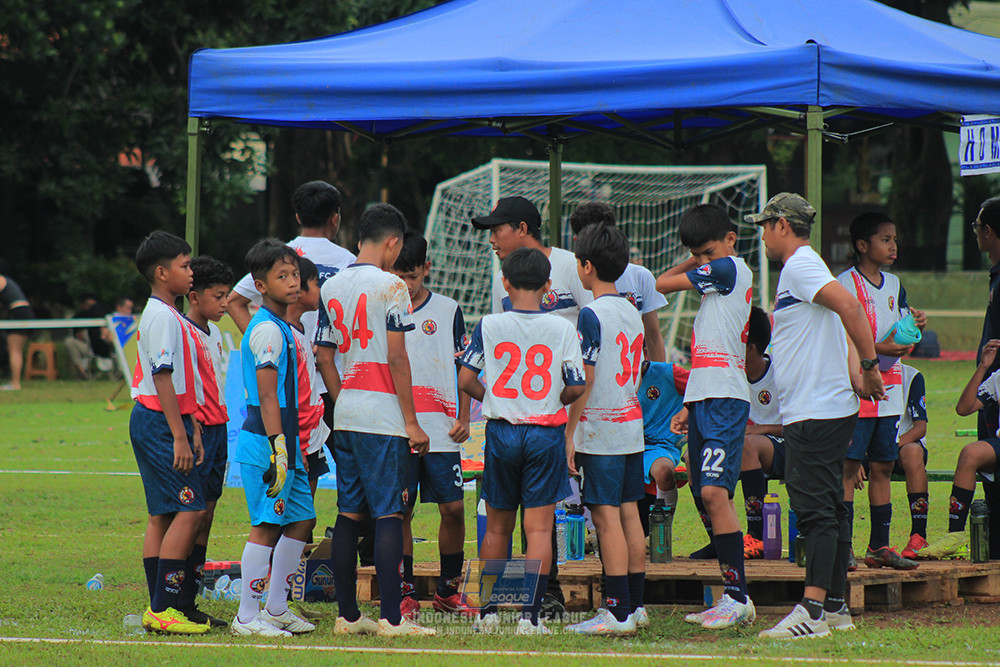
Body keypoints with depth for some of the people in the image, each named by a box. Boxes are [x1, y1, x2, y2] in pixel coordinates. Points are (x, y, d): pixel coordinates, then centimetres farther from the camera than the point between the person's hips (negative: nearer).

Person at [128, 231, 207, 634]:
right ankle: (163, 610, -15)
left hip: (150, 423, 11)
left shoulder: (168, 317, 19)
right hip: (161, 423, -11)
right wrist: (180, 437, -21)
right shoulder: (162, 318, -14)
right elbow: (163, 378, -19)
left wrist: (192, 431, 20)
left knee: (162, 515, 10)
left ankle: (158, 609, 10)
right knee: (190, 510, -13)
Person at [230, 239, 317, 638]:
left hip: (284, 443, 10)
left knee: (302, 519, 13)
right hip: (266, 442, -10)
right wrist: (278, 449, -23)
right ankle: (247, 616, -6)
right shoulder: (268, 330, -13)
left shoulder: (281, 328, 17)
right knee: (266, 526, -9)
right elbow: (267, 397, -19)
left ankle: (276, 608, 19)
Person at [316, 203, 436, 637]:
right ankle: (390, 617, -10)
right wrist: (411, 422, -8)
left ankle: (347, 615, 11)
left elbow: (324, 358, 13)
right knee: (388, 514, -6)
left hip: (345, 415, 7)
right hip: (383, 415, -7)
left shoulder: (331, 288, 11)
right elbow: (397, 359, -11)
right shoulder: (390, 286, -9)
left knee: (349, 514, 9)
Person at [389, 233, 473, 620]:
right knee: (399, 512, -1)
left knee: (453, 508, -2)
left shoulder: (447, 310, 7)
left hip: (441, 430, 0)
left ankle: (448, 591, 12)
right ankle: (405, 594, 7)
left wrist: (463, 418, 1)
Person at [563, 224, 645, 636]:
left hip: (601, 429, -8)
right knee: (629, 514, 10)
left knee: (606, 517, -8)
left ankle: (618, 613, -11)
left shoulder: (592, 315, -13)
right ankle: (633, 604, 12)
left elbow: (585, 379, -15)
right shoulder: (632, 313, 12)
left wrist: (570, 433, -12)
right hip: (632, 425, 8)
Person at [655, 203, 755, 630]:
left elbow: (663, 284, -1)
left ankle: (738, 598, -21)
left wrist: (687, 268, 19)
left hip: (725, 401, -10)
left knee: (714, 492, -19)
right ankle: (734, 599, 10)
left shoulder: (730, 268, -6)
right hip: (703, 401, 10)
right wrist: (689, 407, 24)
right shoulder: (716, 280, 23)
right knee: (706, 500, 8)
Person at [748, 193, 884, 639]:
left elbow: (849, 306, -25)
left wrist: (870, 365, -23)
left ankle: (813, 610, -17)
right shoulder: (801, 268, 20)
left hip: (815, 413, -10)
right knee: (827, 510, 12)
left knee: (815, 508, -13)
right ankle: (835, 607, 16)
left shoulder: (799, 267, -12)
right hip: (829, 410, 10)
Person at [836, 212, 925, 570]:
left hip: (889, 387, 7)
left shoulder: (894, 285, 15)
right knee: (848, 466, -8)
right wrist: (878, 349, -20)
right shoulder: (845, 284, -7)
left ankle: (879, 546, 13)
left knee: (882, 467, 9)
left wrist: (916, 327, -2)